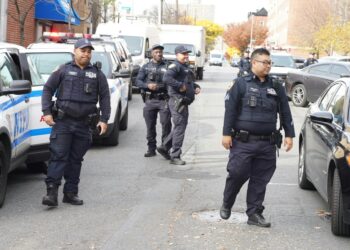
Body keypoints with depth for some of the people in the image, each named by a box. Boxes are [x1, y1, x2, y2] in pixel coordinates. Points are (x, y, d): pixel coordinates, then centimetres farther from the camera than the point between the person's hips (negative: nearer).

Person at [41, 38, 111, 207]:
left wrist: (104, 120, 1)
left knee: (76, 160, 8)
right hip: (62, 122, -2)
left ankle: (71, 193, 15)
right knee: (58, 156, -9)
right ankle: (51, 192, -11)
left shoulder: (97, 74, 11)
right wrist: (46, 112, -5)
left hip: (84, 124, 2)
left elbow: (104, 97, 10)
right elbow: (48, 89, 6)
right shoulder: (63, 70, 5)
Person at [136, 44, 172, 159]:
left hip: (163, 100, -2)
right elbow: (138, 81, 4)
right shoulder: (146, 67, 12)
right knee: (150, 125, 6)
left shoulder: (167, 67, 7)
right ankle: (151, 149, 15)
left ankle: (165, 147, -12)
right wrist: (148, 85, -12)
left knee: (166, 122, -16)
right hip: (150, 100, 2)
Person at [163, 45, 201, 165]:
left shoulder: (186, 67, 21)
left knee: (180, 127, 18)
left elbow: (190, 82, 34)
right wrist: (180, 85, -28)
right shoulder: (175, 66, -11)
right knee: (179, 128, -8)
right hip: (177, 101, -10)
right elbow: (166, 78, -28)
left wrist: (196, 87, 14)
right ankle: (175, 157, -4)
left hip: (184, 102, 10)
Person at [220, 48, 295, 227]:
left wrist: (289, 135, 9)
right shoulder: (241, 84, 0)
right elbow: (230, 110, -3)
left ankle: (254, 213, 13)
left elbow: (285, 112, 15)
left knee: (260, 180, 4)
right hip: (243, 142, -4)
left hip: (267, 144, 4)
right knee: (237, 174, -4)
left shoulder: (276, 87, 13)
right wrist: (227, 134, -8)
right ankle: (226, 205, 20)